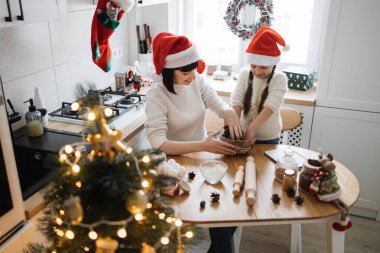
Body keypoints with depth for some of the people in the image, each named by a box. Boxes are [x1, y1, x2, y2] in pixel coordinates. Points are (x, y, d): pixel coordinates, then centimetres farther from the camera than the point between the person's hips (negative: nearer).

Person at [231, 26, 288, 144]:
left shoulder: (279, 78, -14)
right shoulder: (244, 73, -5)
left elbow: (271, 106, -26)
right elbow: (237, 100, -14)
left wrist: (251, 128, -36)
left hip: (268, 138, -2)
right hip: (244, 133, 3)